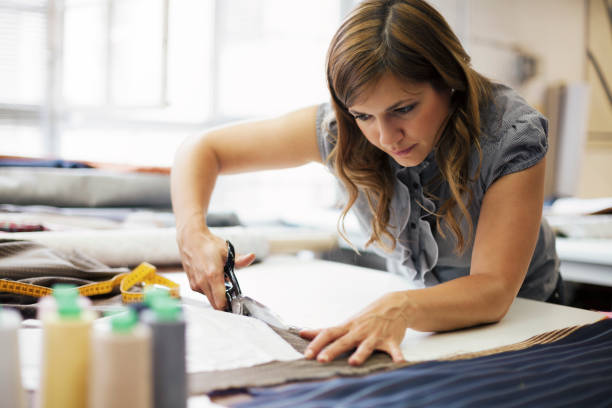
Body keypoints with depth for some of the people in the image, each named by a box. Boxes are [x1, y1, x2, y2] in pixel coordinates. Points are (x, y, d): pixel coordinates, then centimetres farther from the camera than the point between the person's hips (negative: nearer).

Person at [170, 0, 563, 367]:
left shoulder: (514, 133, -28)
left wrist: (400, 309, -54)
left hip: (517, 312, -1)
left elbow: (492, 289, -35)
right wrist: (193, 232, -33)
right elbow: (202, 149, -14)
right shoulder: (340, 127, -22)